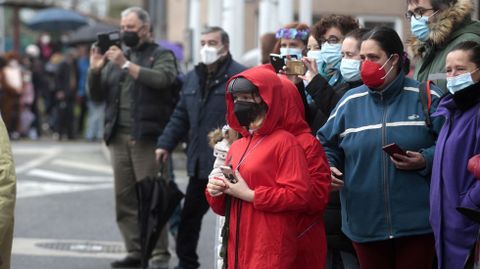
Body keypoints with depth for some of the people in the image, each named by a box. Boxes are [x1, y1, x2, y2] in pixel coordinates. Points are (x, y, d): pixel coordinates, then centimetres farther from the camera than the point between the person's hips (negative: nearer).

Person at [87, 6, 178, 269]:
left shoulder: (162, 55, 5)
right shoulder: (116, 57, 20)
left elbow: (162, 78, -16)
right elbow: (97, 95, 18)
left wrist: (126, 65, -18)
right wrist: (95, 70, 0)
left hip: (147, 136, -6)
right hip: (119, 136, 6)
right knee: (125, 198, 4)